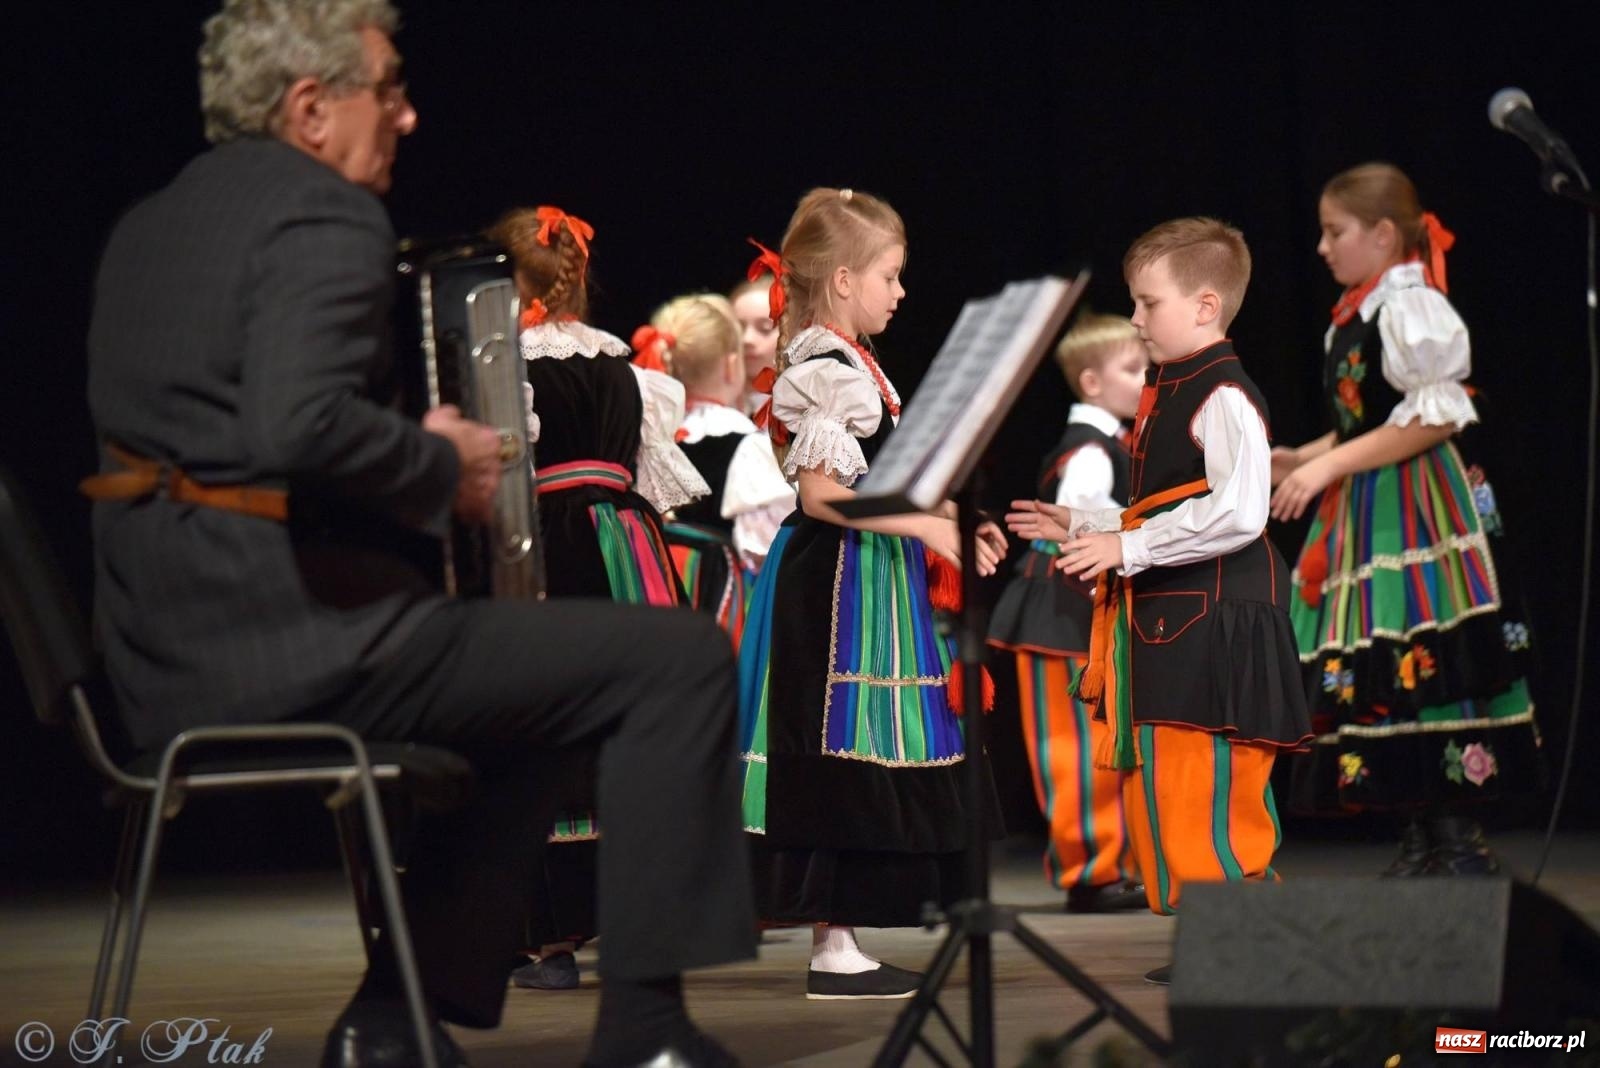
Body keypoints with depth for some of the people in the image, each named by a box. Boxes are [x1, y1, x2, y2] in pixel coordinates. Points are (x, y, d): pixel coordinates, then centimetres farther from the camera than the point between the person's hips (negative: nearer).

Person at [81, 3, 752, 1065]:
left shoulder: (148, 227, 18)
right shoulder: (328, 216, -10)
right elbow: (298, 425, -27)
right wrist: (442, 467, -9)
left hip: (167, 657, 10)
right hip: (290, 632, -10)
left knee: (526, 698, 30)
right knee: (681, 657, -4)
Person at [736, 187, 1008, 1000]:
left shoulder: (853, 365, 17)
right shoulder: (823, 368, -14)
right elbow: (821, 492, -20)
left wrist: (950, 527, 16)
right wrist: (922, 524, -19)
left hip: (873, 581, 10)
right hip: (837, 583, -10)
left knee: (866, 766, 10)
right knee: (839, 760, -7)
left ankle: (839, 938, 13)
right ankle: (832, 947, -4)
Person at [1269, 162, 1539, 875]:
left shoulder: (1410, 304, -11)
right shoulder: (1357, 316, 15)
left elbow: (1435, 416, -18)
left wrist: (1328, 466, -17)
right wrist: (1302, 460, 11)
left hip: (1415, 522, -9)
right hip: (1371, 523, 9)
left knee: (1423, 674, -10)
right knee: (1379, 681, 7)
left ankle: (1457, 843, -6)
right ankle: (1421, 843, 12)